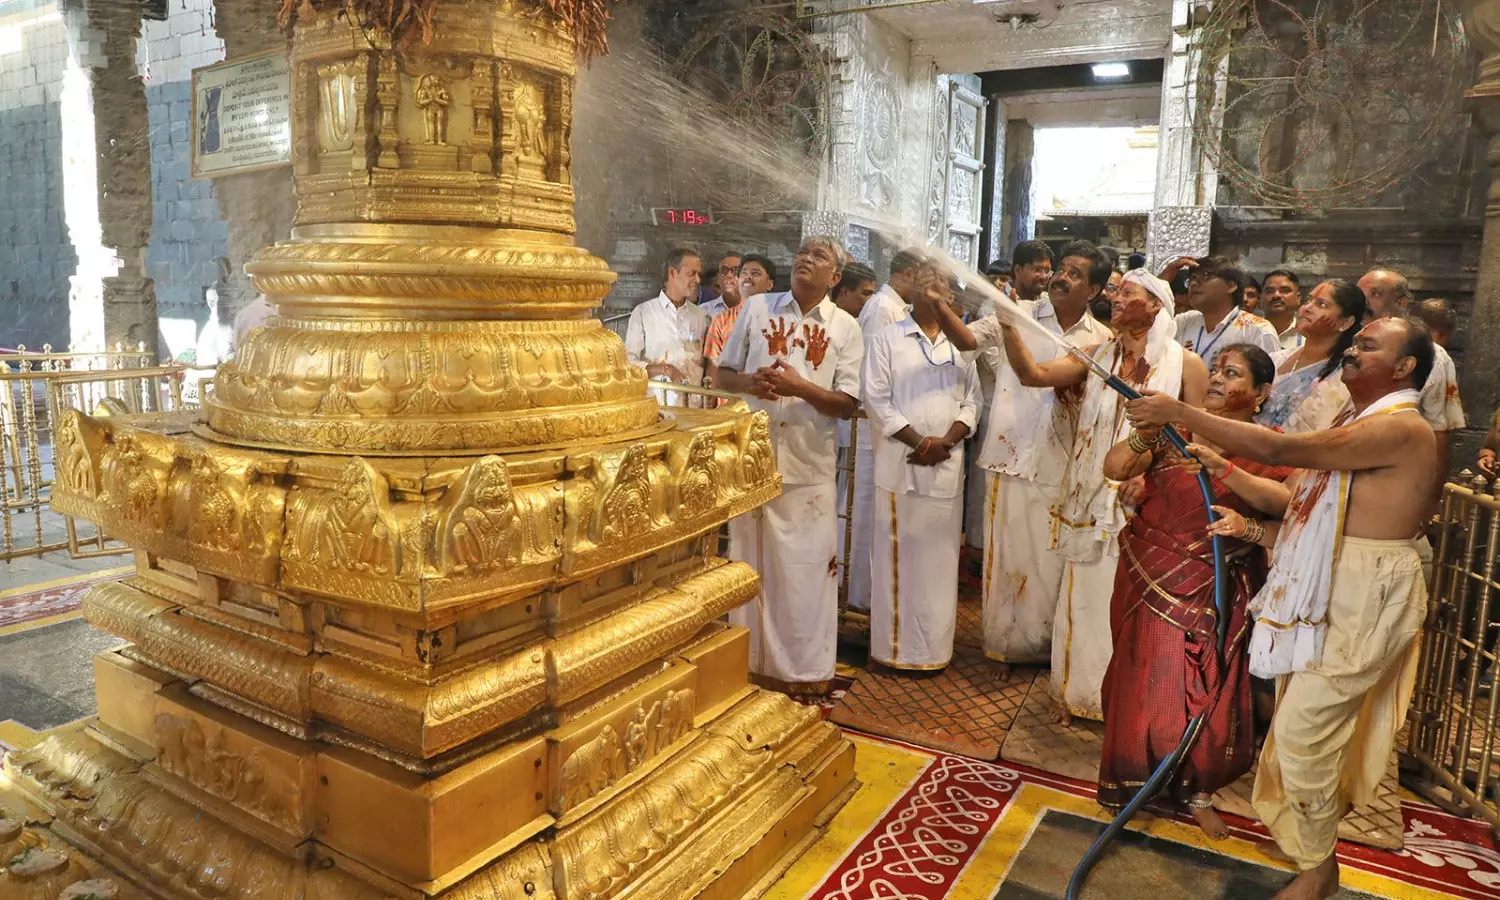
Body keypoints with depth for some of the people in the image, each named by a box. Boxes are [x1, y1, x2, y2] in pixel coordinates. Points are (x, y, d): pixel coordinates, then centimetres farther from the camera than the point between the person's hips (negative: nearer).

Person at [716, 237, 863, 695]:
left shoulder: (846, 327, 2)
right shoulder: (757, 308, 6)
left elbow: (848, 404, -2)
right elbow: (724, 372, 10)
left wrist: (800, 386, -19)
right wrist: (750, 381, -13)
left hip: (809, 463, -1)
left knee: (808, 568, 3)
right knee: (749, 562, 10)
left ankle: (806, 669, 17)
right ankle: (749, 659, 25)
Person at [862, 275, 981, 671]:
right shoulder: (885, 339, 2)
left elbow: (971, 402, 11)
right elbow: (877, 399, -6)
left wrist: (946, 441, -7)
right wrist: (919, 442, -12)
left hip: (947, 468, 4)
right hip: (900, 465, -4)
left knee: (940, 560, 8)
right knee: (899, 558, 1)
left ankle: (934, 647, 18)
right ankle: (893, 646, 11)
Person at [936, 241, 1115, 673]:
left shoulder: (1101, 339, 5)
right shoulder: (1018, 314, 0)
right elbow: (967, 338, -12)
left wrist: (1078, 396, -10)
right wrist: (939, 307, -30)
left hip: (1063, 467, 1)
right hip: (1012, 458, -1)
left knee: (1052, 559, 10)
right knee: (1008, 554, 7)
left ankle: (1044, 643, 30)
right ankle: (1006, 642, 25)